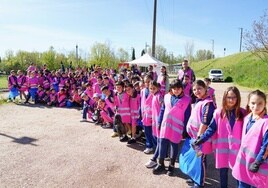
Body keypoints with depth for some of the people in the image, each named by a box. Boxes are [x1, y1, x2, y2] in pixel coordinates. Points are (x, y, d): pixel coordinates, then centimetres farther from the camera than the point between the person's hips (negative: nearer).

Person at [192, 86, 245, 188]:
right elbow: (211, 129, -2)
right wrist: (200, 139, -11)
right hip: (222, 147, 0)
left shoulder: (242, 113, -3)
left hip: (237, 148, 0)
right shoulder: (219, 112, -6)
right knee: (223, 171, 16)